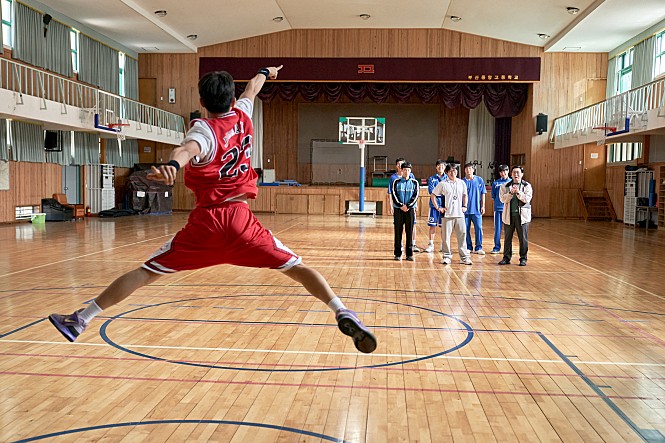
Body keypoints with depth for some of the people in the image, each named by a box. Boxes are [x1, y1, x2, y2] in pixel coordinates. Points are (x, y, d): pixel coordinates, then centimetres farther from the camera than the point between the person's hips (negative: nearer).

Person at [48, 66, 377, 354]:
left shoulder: (204, 129, -4)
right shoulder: (242, 116, 9)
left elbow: (189, 148, -31)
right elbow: (252, 88, 33)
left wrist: (172, 164, -52)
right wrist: (265, 72, 54)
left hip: (206, 222, -2)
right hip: (242, 218, 3)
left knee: (147, 272, 6)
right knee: (295, 267, 6)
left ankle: (82, 319, 11)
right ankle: (343, 313, -13)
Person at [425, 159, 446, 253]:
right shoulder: (432, 179, 6)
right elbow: (431, 191, -7)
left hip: (445, 204, 0)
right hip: (434, 204, 0)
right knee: (432, 225, 1)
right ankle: (431, 244, 8)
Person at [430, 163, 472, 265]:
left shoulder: (461, 183, 9)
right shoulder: (443, 184, 0)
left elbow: (465, 195, 24)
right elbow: (432, 195, 4)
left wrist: (464, 206, 12)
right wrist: (438, 208, -2)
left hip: (459, 214, 2)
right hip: (447, 214, -2)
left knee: (462, 235, 2)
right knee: (446, 236, 0)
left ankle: (464, 257, 9)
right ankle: (447, 257, 10)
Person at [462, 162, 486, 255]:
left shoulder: (479, 180, 3)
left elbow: (483, 194, 7)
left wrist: (483, 206, 2)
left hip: (476, 209, 0)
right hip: (465, 209, 0)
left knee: (479, 228, -3)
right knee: (466, 229, 5)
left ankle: (478, 248, 5)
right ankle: (468, 247, 16)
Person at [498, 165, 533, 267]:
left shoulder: (527, 186, 4)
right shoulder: (506, 186, 8)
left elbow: (527, 199, -8)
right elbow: (503, 199, -4)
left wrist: (518, 192, -19)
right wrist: (511, 192, -18)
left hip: (522, 215, -1)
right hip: (509, 215, 2)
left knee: (523, 238, 1)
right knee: (507, 237, 7)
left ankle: (523, 258, 10)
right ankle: (506, 257, 16)